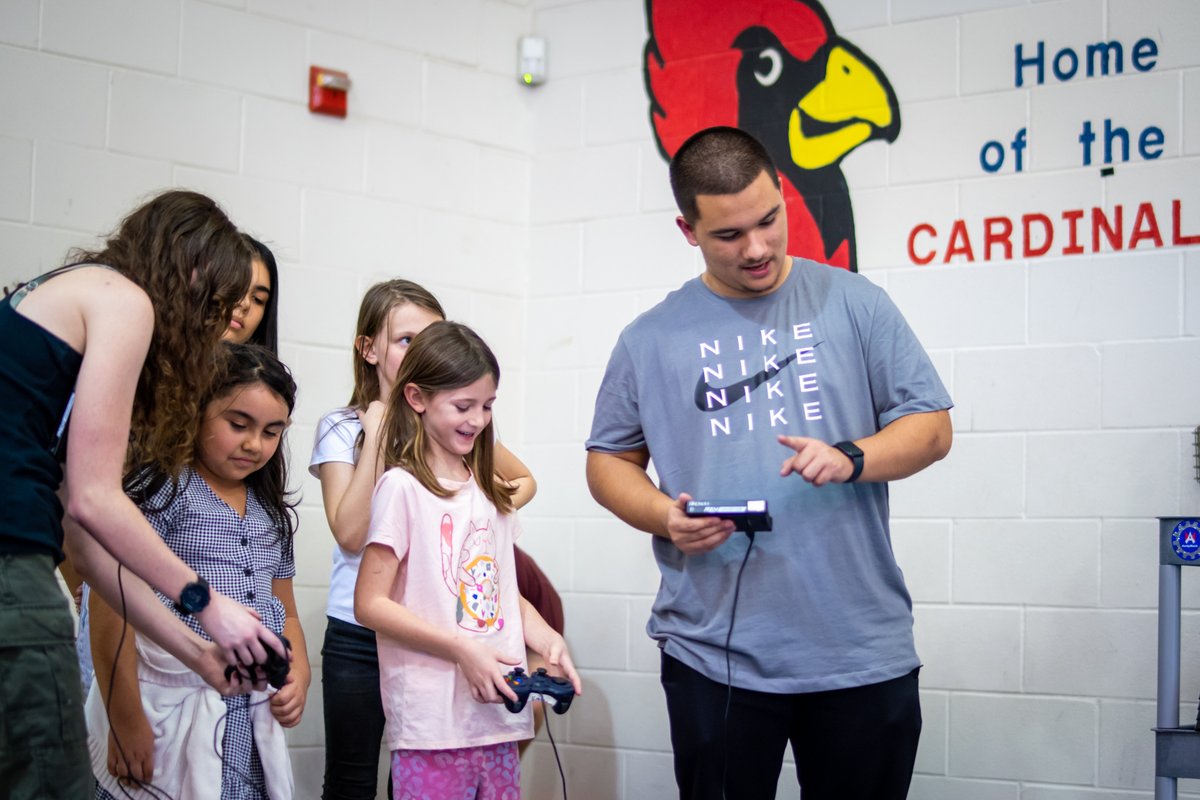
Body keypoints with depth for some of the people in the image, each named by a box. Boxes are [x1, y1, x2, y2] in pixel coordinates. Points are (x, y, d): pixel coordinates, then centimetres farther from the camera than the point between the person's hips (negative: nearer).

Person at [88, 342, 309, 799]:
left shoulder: (272, 514, 15)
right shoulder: (161, 492, -6)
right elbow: (111, 613, -11)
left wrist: (299, 675, 3)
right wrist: (126, 721, -14)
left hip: (251, 724, 6)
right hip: (167, 719, -6)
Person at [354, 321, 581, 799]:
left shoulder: (488, 491, 15)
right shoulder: (402, 488, -6)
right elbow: (370, 604, -11)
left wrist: (547, 640, 1)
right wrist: (463, 649, -16)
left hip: (499, 716, 6)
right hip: (432, 720, -6)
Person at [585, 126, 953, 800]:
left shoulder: (854, 304, 4)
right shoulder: (652, 340, 7)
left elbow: (931, 427, 4)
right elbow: (610, 459, 13)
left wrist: (852, 459, -16)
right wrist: (663, 516, -8)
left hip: (862, 652, 0)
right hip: (715, 658, 1)